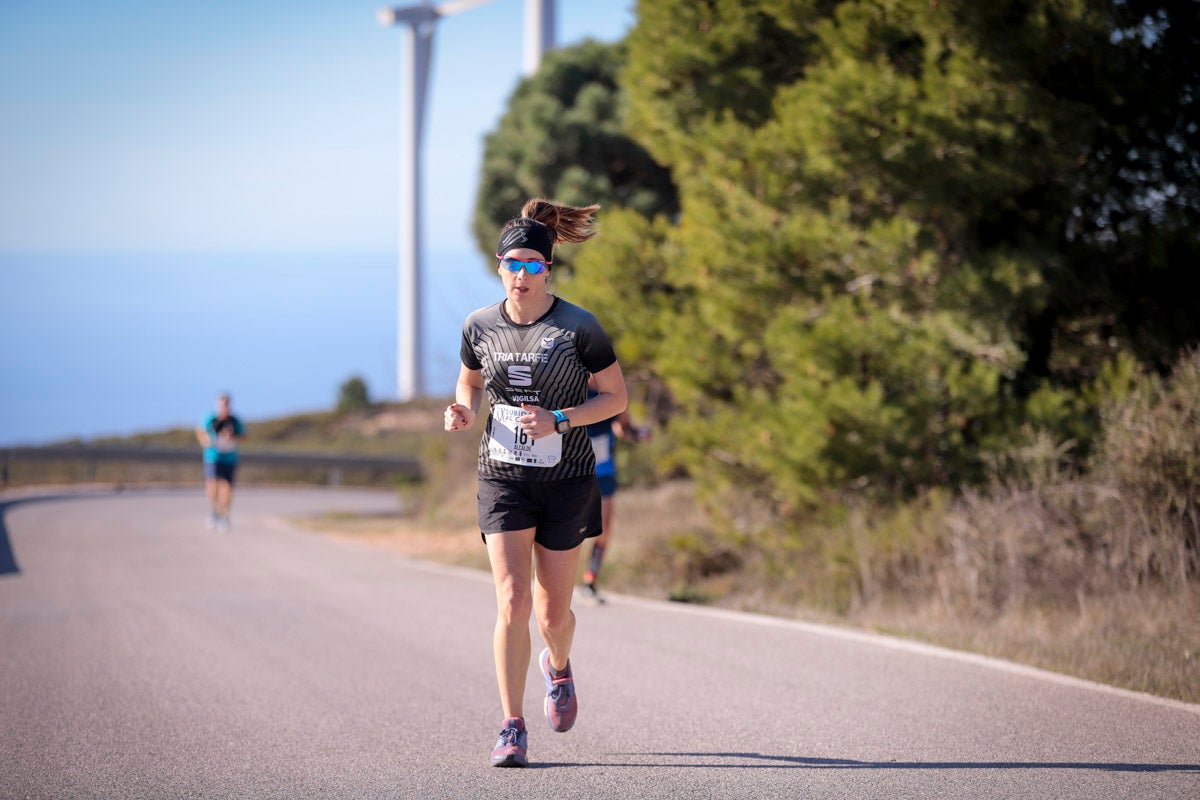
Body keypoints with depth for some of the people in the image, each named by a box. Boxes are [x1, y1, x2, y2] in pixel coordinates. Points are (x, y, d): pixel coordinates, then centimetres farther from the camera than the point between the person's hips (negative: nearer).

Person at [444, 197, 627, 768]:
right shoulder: (480, 326, 0)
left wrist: (560, 420, -18)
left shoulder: (578, 327, -9)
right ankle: (512, 730, -10)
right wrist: (463, 411, -5)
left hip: (566, 482, -1)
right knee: (513, 602, -14)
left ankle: (558, 667, 45)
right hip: (503, 478, 1)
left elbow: (616, 397, -3)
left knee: (553, 612, 8)